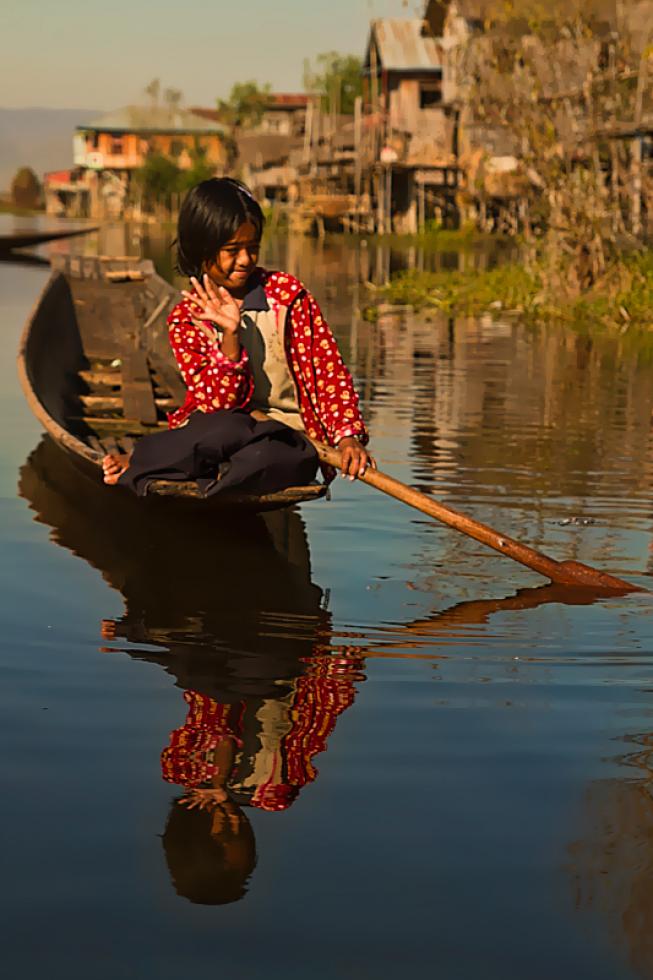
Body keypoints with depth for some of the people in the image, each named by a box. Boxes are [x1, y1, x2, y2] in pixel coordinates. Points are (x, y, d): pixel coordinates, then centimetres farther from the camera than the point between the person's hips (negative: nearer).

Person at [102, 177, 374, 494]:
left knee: (259, 458, -38)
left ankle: (138, 465, -25)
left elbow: (329, 372, 2)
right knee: (224, 429, -40)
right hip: (218, 431, 0)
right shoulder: (185, 320, 4)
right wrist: (229, 335, -22)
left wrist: (348, 435, -14)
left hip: (286, 439, 1)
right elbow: (219, 404, -7)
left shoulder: (286, 292, 3)